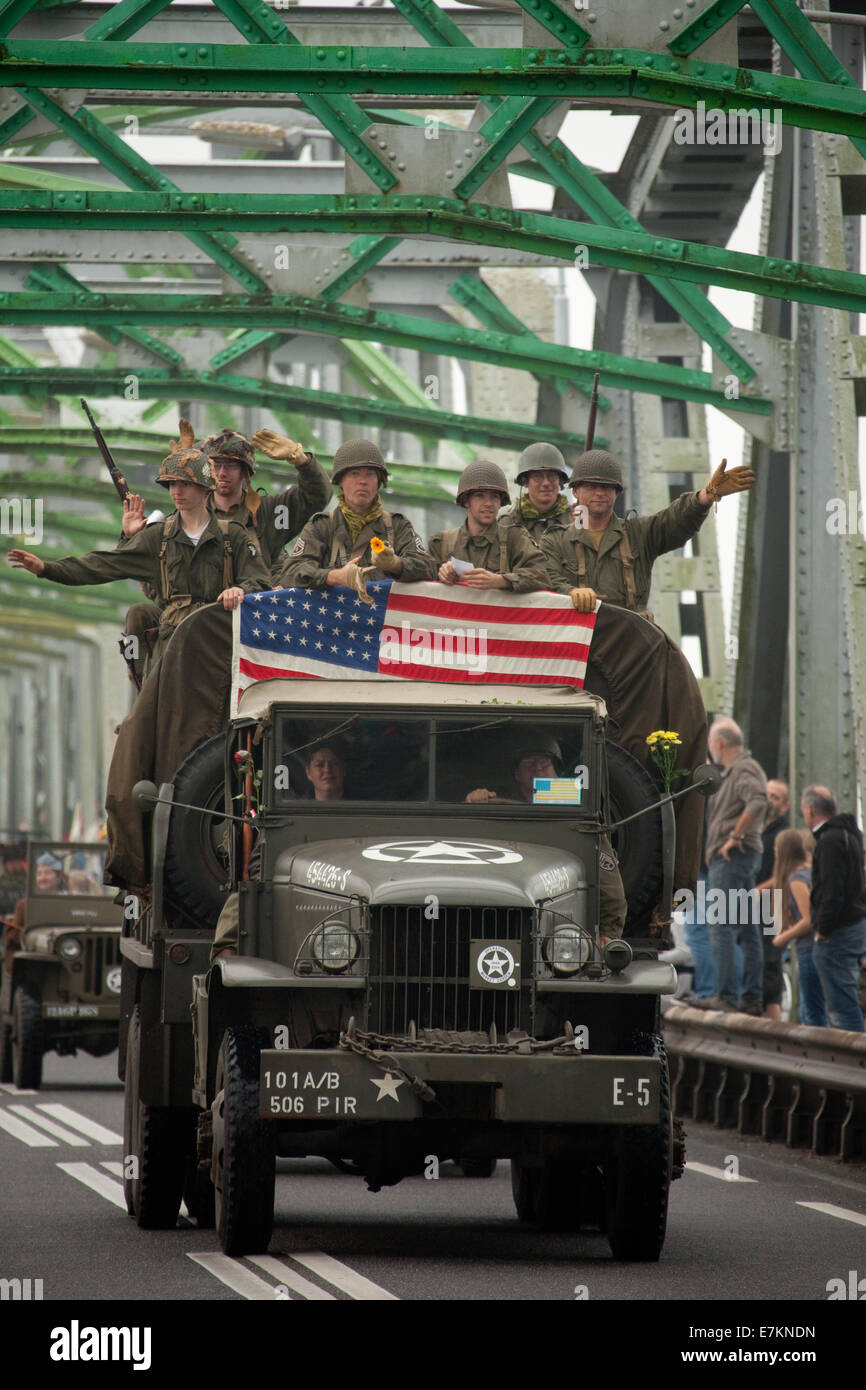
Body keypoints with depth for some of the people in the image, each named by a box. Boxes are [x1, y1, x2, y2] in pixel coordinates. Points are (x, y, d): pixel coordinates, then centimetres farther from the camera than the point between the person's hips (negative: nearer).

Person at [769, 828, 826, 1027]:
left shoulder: (796, 879, -12)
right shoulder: (810, 874, 15)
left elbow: (808, 920, -18)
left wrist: (781, 939, -6)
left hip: (809, 950, -9)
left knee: (814, 1015, -6)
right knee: (805, 1013, 15)